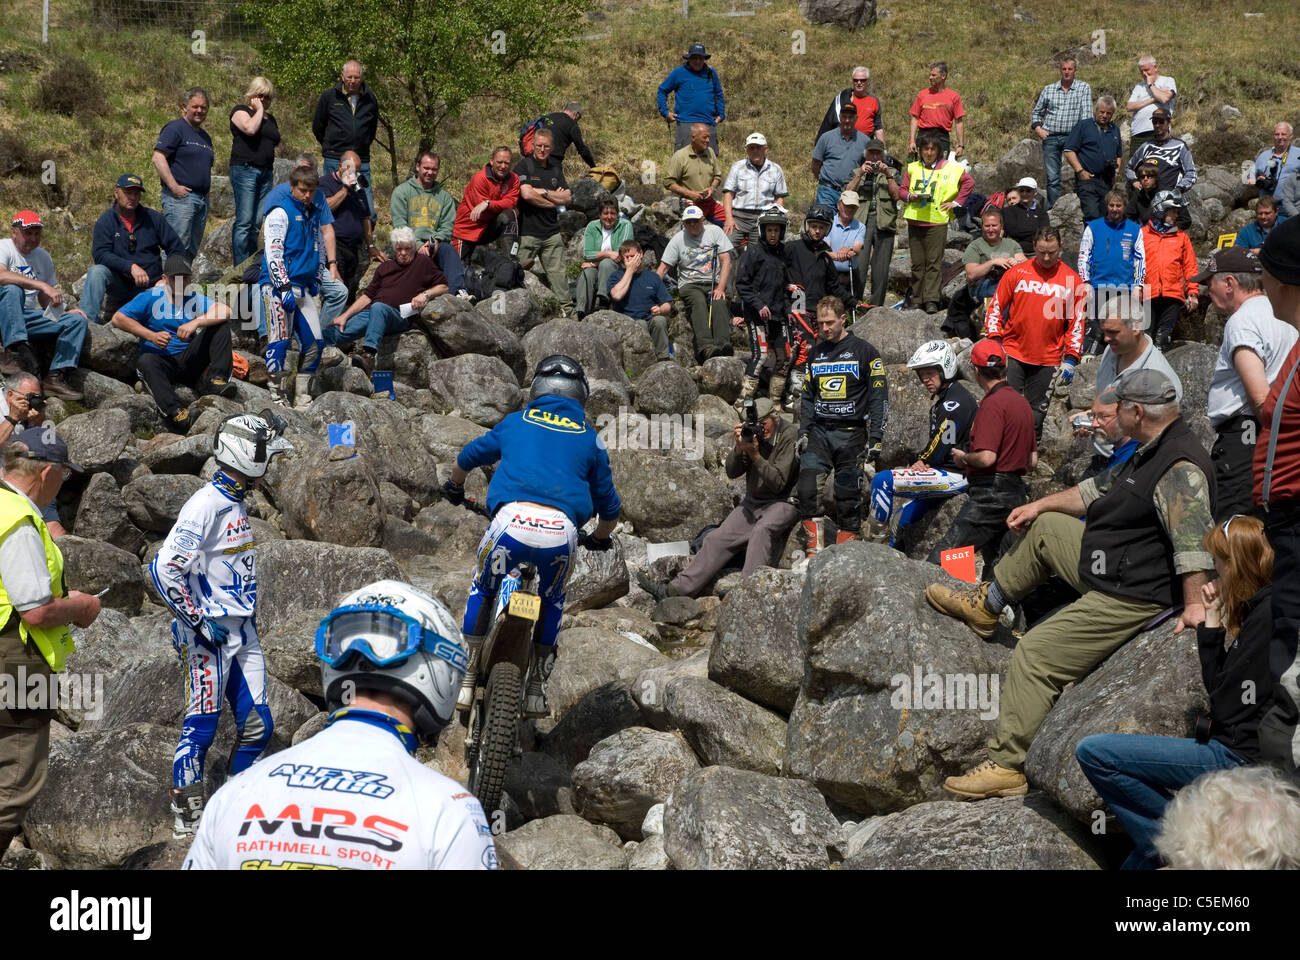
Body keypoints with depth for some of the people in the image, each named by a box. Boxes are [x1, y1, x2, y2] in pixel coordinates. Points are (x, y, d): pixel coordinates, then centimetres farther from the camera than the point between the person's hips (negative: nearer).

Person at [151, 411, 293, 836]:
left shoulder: (238, 502, 12)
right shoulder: (205, 505, -17)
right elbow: (164, 569, -21)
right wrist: (200, 621, -18)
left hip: (242, 632, 9)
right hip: (208, 635, -9)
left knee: (257, 725, 8)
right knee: (201, 728, -3)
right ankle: (188, 818, 7)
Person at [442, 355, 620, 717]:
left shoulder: (516, 422, 23)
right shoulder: (589, 438, 22)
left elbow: (468, 456, 38)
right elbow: (608, 504, 28)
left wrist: (454, 488, 60)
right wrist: (600, 538, 49)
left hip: (512, 519, 0)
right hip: (562, 531, 0)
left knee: (481, 590, 26)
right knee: (552, 601, 28)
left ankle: (465, 680, 24)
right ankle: (536, 689, 27)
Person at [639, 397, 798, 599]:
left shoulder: (789, 437, -14)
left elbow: (778, 483, -19)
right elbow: (732, 472, 0)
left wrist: (755, 455, -26)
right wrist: (738, 448, -18)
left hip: (783, 502, -6)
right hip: (753, 502, 6)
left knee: (761, 531, -36)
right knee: (718, 538, -6)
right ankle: (675, 589, -8)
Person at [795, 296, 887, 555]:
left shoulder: (864, 351, -1)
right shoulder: (815, 353, 14)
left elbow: (879, 397, -2)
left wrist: (875, 439, -9)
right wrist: (803, 432, 8)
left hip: (851, 434, -3)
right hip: (819, 432, 3)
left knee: (848, 495, -1)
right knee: (806, 487, -15)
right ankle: (814, 548, -11)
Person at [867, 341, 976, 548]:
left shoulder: (954, 403, -18)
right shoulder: (943, 398, 16)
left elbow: (942, 445, -19)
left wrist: (923, 462, -2)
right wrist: (922, 461, 0)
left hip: (954, 476, -11)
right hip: (948, 473, 11)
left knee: (882, 480, -18)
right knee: (900, 519, 22)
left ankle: (876, 535, -1)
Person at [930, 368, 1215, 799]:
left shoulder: (1180, 468, -27)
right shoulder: (1152, 451, 9)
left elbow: (1193, 537, -37)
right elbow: (1100, 488, 22)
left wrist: (1195, 604, -44)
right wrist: (1040, 504, 24)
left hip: (1130, 597, -11)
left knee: (1034, 654, -13)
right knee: (1045, 526, 24)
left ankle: (1007, 765, -9)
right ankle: (985, 606, 38)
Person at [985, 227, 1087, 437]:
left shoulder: (1072, 281, 2)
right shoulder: (1016, 273, 1)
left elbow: (1077, 322, 5)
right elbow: (996, 307, 6)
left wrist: (1071, 359, 0)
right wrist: (995, 340, -6)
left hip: (1048, 361, 1)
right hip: (1013, 354, -1)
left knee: (1037, 412, 8)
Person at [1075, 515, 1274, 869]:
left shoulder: (1268, 614, -18)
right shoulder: (1256, 609, 13)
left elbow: (1228, 705, -20)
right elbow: (1217, 687, 15)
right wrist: (1212, 620, 10)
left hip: (1240, 757, -11)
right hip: (1236, 750, 11)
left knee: (1092, 752, -12)